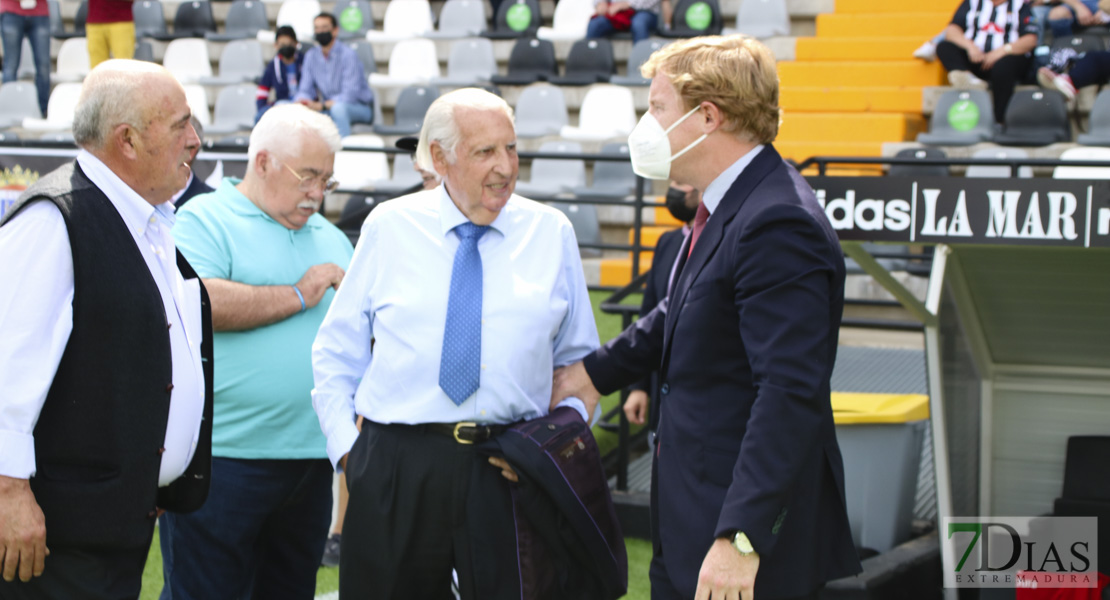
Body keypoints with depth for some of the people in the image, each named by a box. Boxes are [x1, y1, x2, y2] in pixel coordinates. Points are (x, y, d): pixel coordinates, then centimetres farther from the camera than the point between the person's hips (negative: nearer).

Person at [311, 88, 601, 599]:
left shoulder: (552, 234, 6)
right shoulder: (388, 227, 4)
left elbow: (579, 359, 12)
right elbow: (337, 351, 10)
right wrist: (344, 444, 2)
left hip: (510, 474, 0)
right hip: (396, 468, 0)